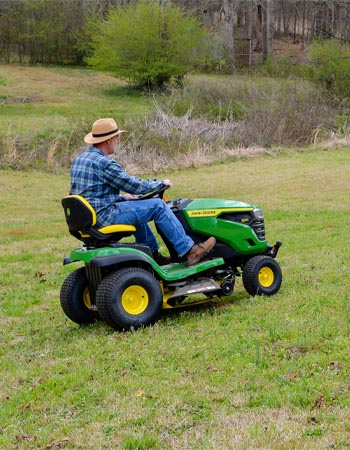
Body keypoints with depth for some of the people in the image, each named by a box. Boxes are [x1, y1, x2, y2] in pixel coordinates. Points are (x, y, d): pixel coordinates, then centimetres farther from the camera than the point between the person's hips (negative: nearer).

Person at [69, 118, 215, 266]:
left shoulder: (79, 160, 12)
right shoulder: (104, 163, -18)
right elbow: (134, 185, -14)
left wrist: (122, 197, 22)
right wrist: (161, 183, 2)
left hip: (87, 218, 10)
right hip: (105, 217, -10)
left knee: (136, 208, 31)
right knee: (157, 206, -5)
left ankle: (153, 255, 33)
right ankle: (188, 251, 0)